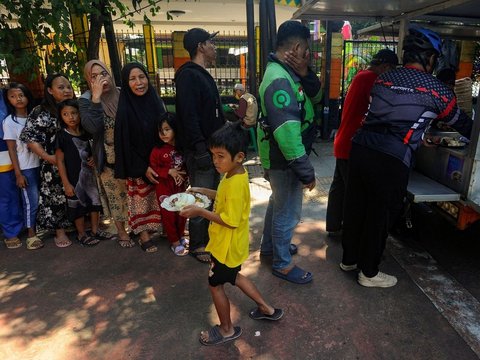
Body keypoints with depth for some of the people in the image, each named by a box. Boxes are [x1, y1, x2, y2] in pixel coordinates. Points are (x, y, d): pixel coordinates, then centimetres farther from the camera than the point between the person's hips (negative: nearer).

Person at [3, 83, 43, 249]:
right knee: (31, 201, 0)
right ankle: (31, 234, 14)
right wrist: (18, 173, -9)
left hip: (40, 165, 4)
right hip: (25, 168, -4)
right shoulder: (9, 121, -4)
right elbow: (12, 149, -6)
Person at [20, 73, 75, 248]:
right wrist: (47, 157, -16)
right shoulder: (41, 112, -5)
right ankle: (59, 231, 20)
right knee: (55, 196, 6)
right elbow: (30, 137, -8)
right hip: (54, 165, -3)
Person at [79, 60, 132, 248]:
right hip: (107, 158, -2)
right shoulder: (86, 100, -8)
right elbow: (92, 128, -25)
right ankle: (121, 231, 31)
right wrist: (96, 97, -28)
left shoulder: (122, 93, -1)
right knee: (115, 195, 11)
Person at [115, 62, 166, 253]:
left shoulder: (157, 102, 0)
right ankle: (144, 236, 21)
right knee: (141, 200, 8)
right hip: (138, 167, -4)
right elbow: (125, 143, -12)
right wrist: (143, 168, -15)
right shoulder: (125, 110, -13)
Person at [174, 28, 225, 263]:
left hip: (212, 147, 10)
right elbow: (188, 116, -22)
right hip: (199, 150, -10)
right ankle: (197, 246, 15)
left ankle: (209, 237, 34)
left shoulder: (203, 75, 17)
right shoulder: (187, 75, -13)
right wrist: (201, 150, -25)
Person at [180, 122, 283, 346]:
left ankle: (227, 329, 33)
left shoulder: (235, 184, -31)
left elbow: (230, 220, -29)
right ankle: (267, 309, 40)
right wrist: (203, 191, 4)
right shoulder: (234, 174, -2)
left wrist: (200, 212, -25)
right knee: (233, 277, 28)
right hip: (230, 243, 10)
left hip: (227, 245, -10)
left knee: (215, 284, 11)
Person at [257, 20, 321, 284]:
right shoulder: (279, 80, -26)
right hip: (285, 160, -10)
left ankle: (269, 245, 45)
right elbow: (287, 132, -31)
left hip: (280, 157, 10)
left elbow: (315, 97, 8)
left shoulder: (285, 72, 7)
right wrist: (306, 171, -25)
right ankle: (282, 264, 25)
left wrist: (305, 73, -11)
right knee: (288, 212, 5)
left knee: (279, 203, 25)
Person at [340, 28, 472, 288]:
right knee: (380, 215, 10)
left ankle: (349, 259, 37)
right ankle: (369, 273, 27)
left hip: (360, 147, 6)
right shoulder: (436, 90, 2)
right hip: (390, 159, -5)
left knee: (355, 207, 17)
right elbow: (459, 124, 16)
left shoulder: (383, 79, 15)